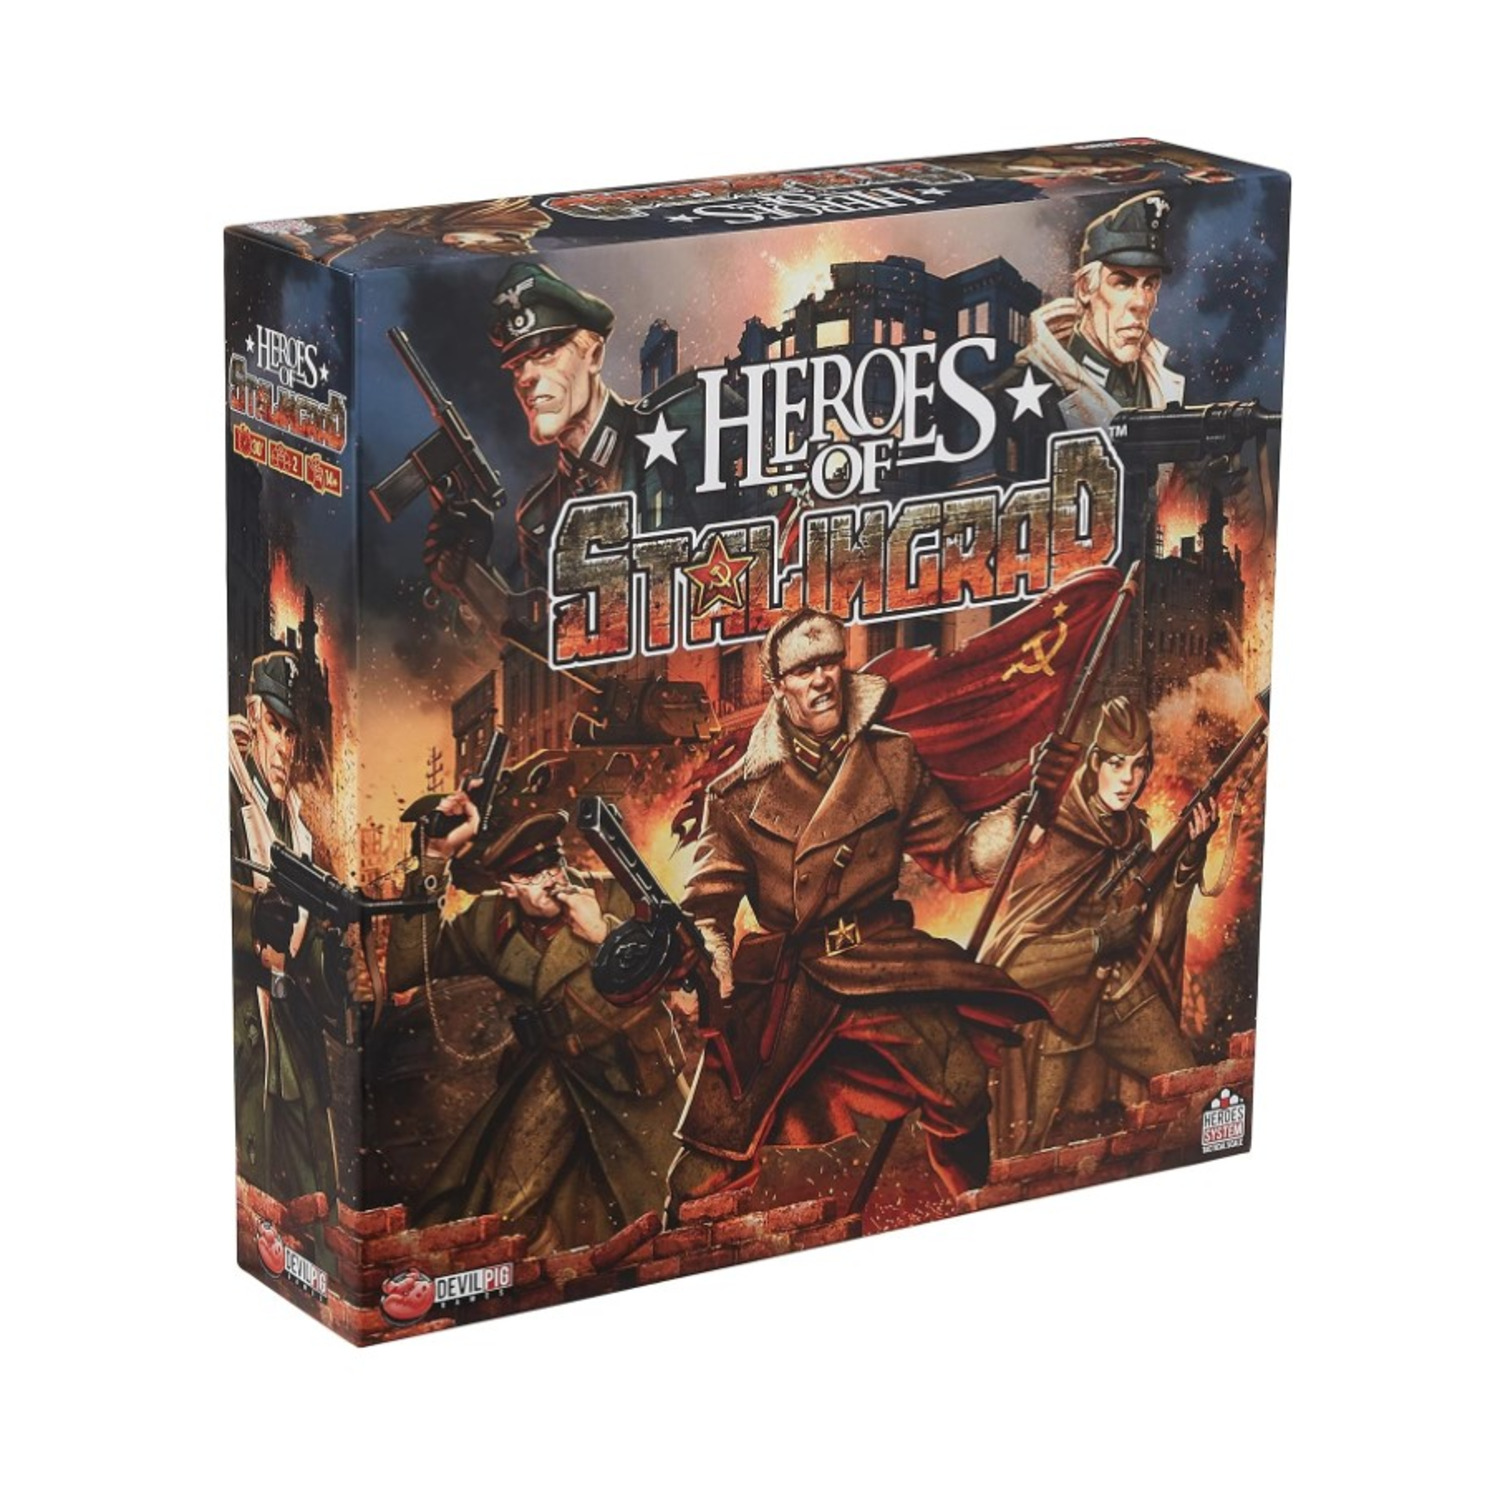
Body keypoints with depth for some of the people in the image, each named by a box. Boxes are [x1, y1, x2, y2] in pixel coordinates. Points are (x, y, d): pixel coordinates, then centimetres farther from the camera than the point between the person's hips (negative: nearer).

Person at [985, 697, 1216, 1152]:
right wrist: (1100, 940, -24)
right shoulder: (1052, 837, -15)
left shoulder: (1134, 833, 4)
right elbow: (1014, 957, -18)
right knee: (1027, 1145, -3)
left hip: (1126, 994, 5)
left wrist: (1189, 861, -10)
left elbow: (1158, 937, 0)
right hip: (1056, 996, -5)